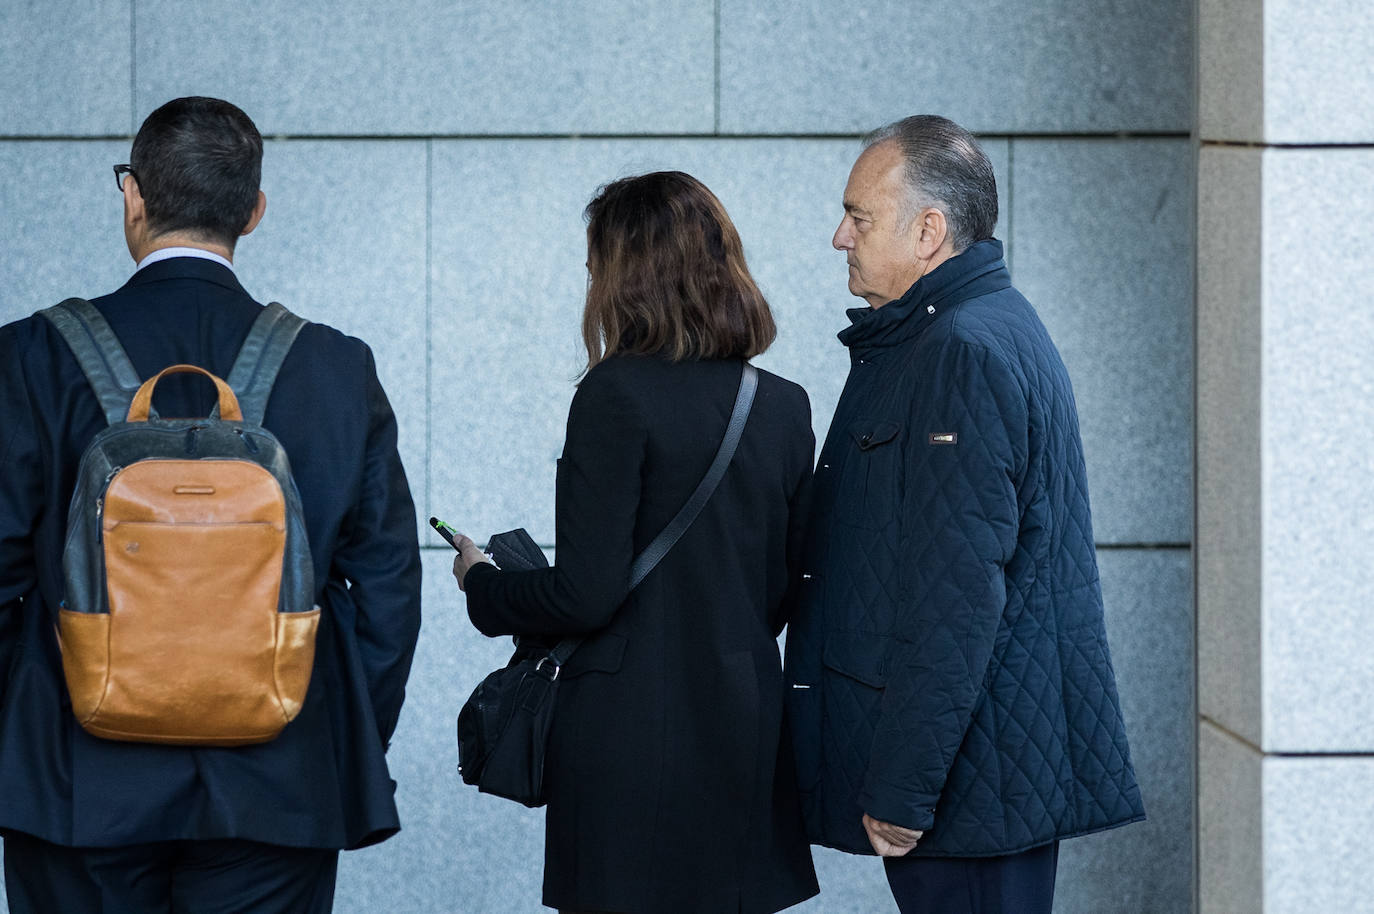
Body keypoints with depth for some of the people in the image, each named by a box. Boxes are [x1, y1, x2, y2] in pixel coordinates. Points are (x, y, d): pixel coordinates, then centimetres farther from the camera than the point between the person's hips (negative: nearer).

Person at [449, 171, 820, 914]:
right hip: (746, 737, 6)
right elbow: (786, 588, 13)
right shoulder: (784, 407, 7)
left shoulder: (617, 394, -12)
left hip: (633, 737, -6)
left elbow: (586, 595, -15)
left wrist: (483, 586, 3)